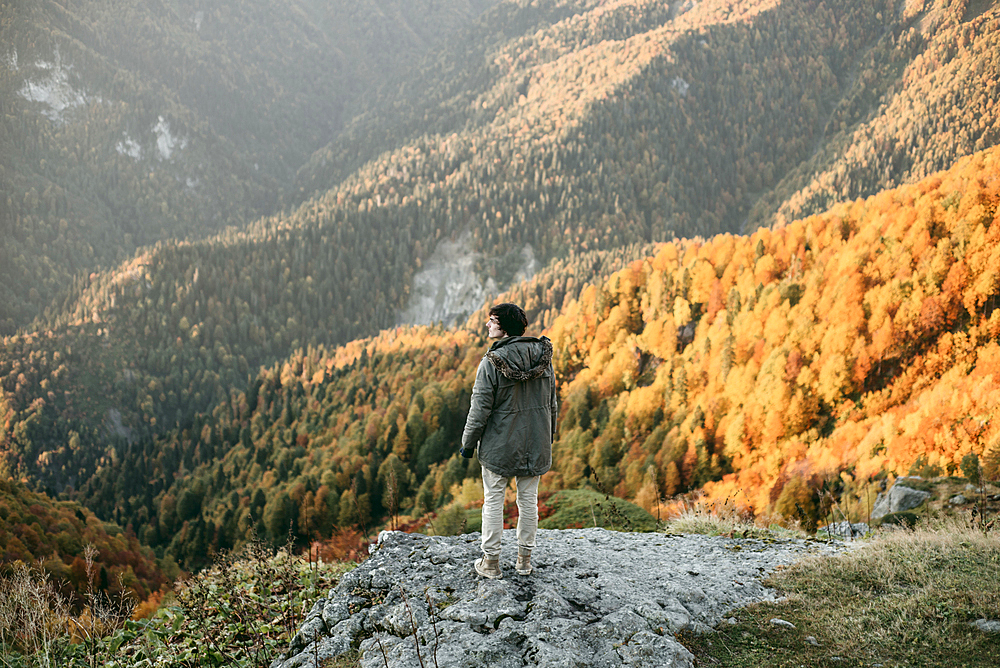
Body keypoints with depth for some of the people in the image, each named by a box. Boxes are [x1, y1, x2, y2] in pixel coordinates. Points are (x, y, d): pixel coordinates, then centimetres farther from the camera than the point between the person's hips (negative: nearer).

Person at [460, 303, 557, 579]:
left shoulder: (492, 363, -18)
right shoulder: (543, 357, -1)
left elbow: (480, 408, -14)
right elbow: (552, 403, 8)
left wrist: (468, 442, -1)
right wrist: (548, 437, 20)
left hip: (499, 446, -4)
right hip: (535, 445, 5)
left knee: (493, 501, 8)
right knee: (528, 499, 14)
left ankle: (491, 561, 15)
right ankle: (524, 559, 23)